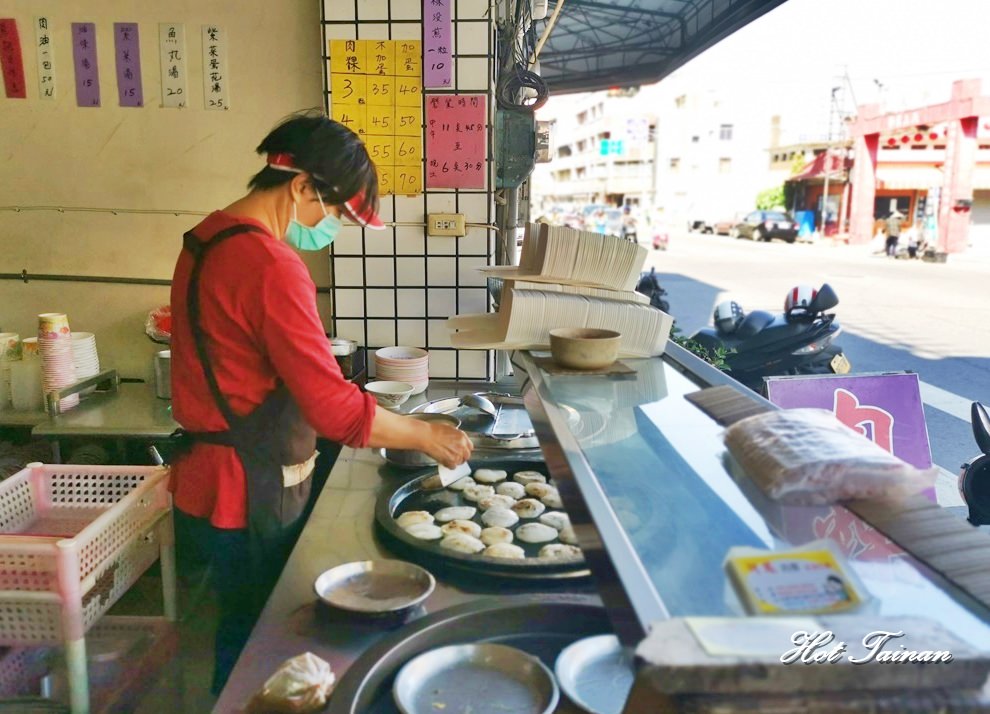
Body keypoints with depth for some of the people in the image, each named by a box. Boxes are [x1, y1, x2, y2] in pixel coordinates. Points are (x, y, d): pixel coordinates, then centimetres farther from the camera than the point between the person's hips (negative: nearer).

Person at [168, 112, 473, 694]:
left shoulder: (208, 239, 7)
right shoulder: (272, 265, -24)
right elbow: (333, 407, -25)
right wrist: (427, 436, -11)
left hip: (211, 480, 9)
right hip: (250, 499, -9)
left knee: (245, 630, 24)